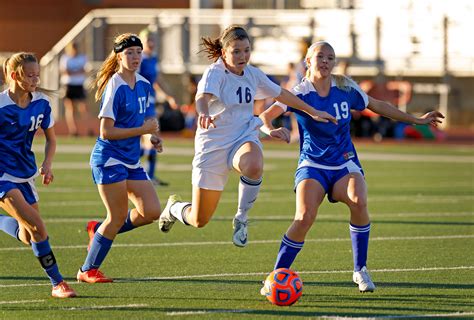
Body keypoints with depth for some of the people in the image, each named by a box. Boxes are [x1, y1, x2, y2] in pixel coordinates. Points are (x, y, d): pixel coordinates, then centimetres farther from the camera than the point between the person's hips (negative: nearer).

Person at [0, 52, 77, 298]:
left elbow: (51, 139, 12)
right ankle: (57, 283, -8)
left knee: (28, 238, 9)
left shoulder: (41, 103, 0)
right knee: (37, 227, -18)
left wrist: (47, 164, -4)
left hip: (26, 176, 7)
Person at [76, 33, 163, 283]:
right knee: (118, 216, -7)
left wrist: (152, 136, 2)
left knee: (152, 211, -1)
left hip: (131, 161, 8)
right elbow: (106, 131, -18)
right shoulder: (115, 87, -16)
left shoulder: (143, 84, 8)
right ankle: (88, 270, 7)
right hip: (109, 158, -8)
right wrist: (142, 130, -18)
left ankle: (100, 230, 19)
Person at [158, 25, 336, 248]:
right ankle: (174, 208, 38)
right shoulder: (215, 73, -15)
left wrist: (313, 112, 25)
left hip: (244, 139, 4)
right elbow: (202, 97, -36)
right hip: (213, 144, -4)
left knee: (254, 167, -37)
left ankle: (241, 219, -13)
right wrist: (204, 114, -59)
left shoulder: (253, 74, 4)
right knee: (199, 221, 1)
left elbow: (281, 94, 21)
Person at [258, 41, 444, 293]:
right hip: (312, 166, -2)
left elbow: (378, 106, 16)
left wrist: (416, 120, 20)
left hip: (345, 164, 2)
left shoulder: (346, 89, 1)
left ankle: (360, 270, -12)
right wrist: (270, 130, -42)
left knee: (358, 202, -29)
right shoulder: (300, 94, -9)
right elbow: (264, 116, -18)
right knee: (304, 217, -26)